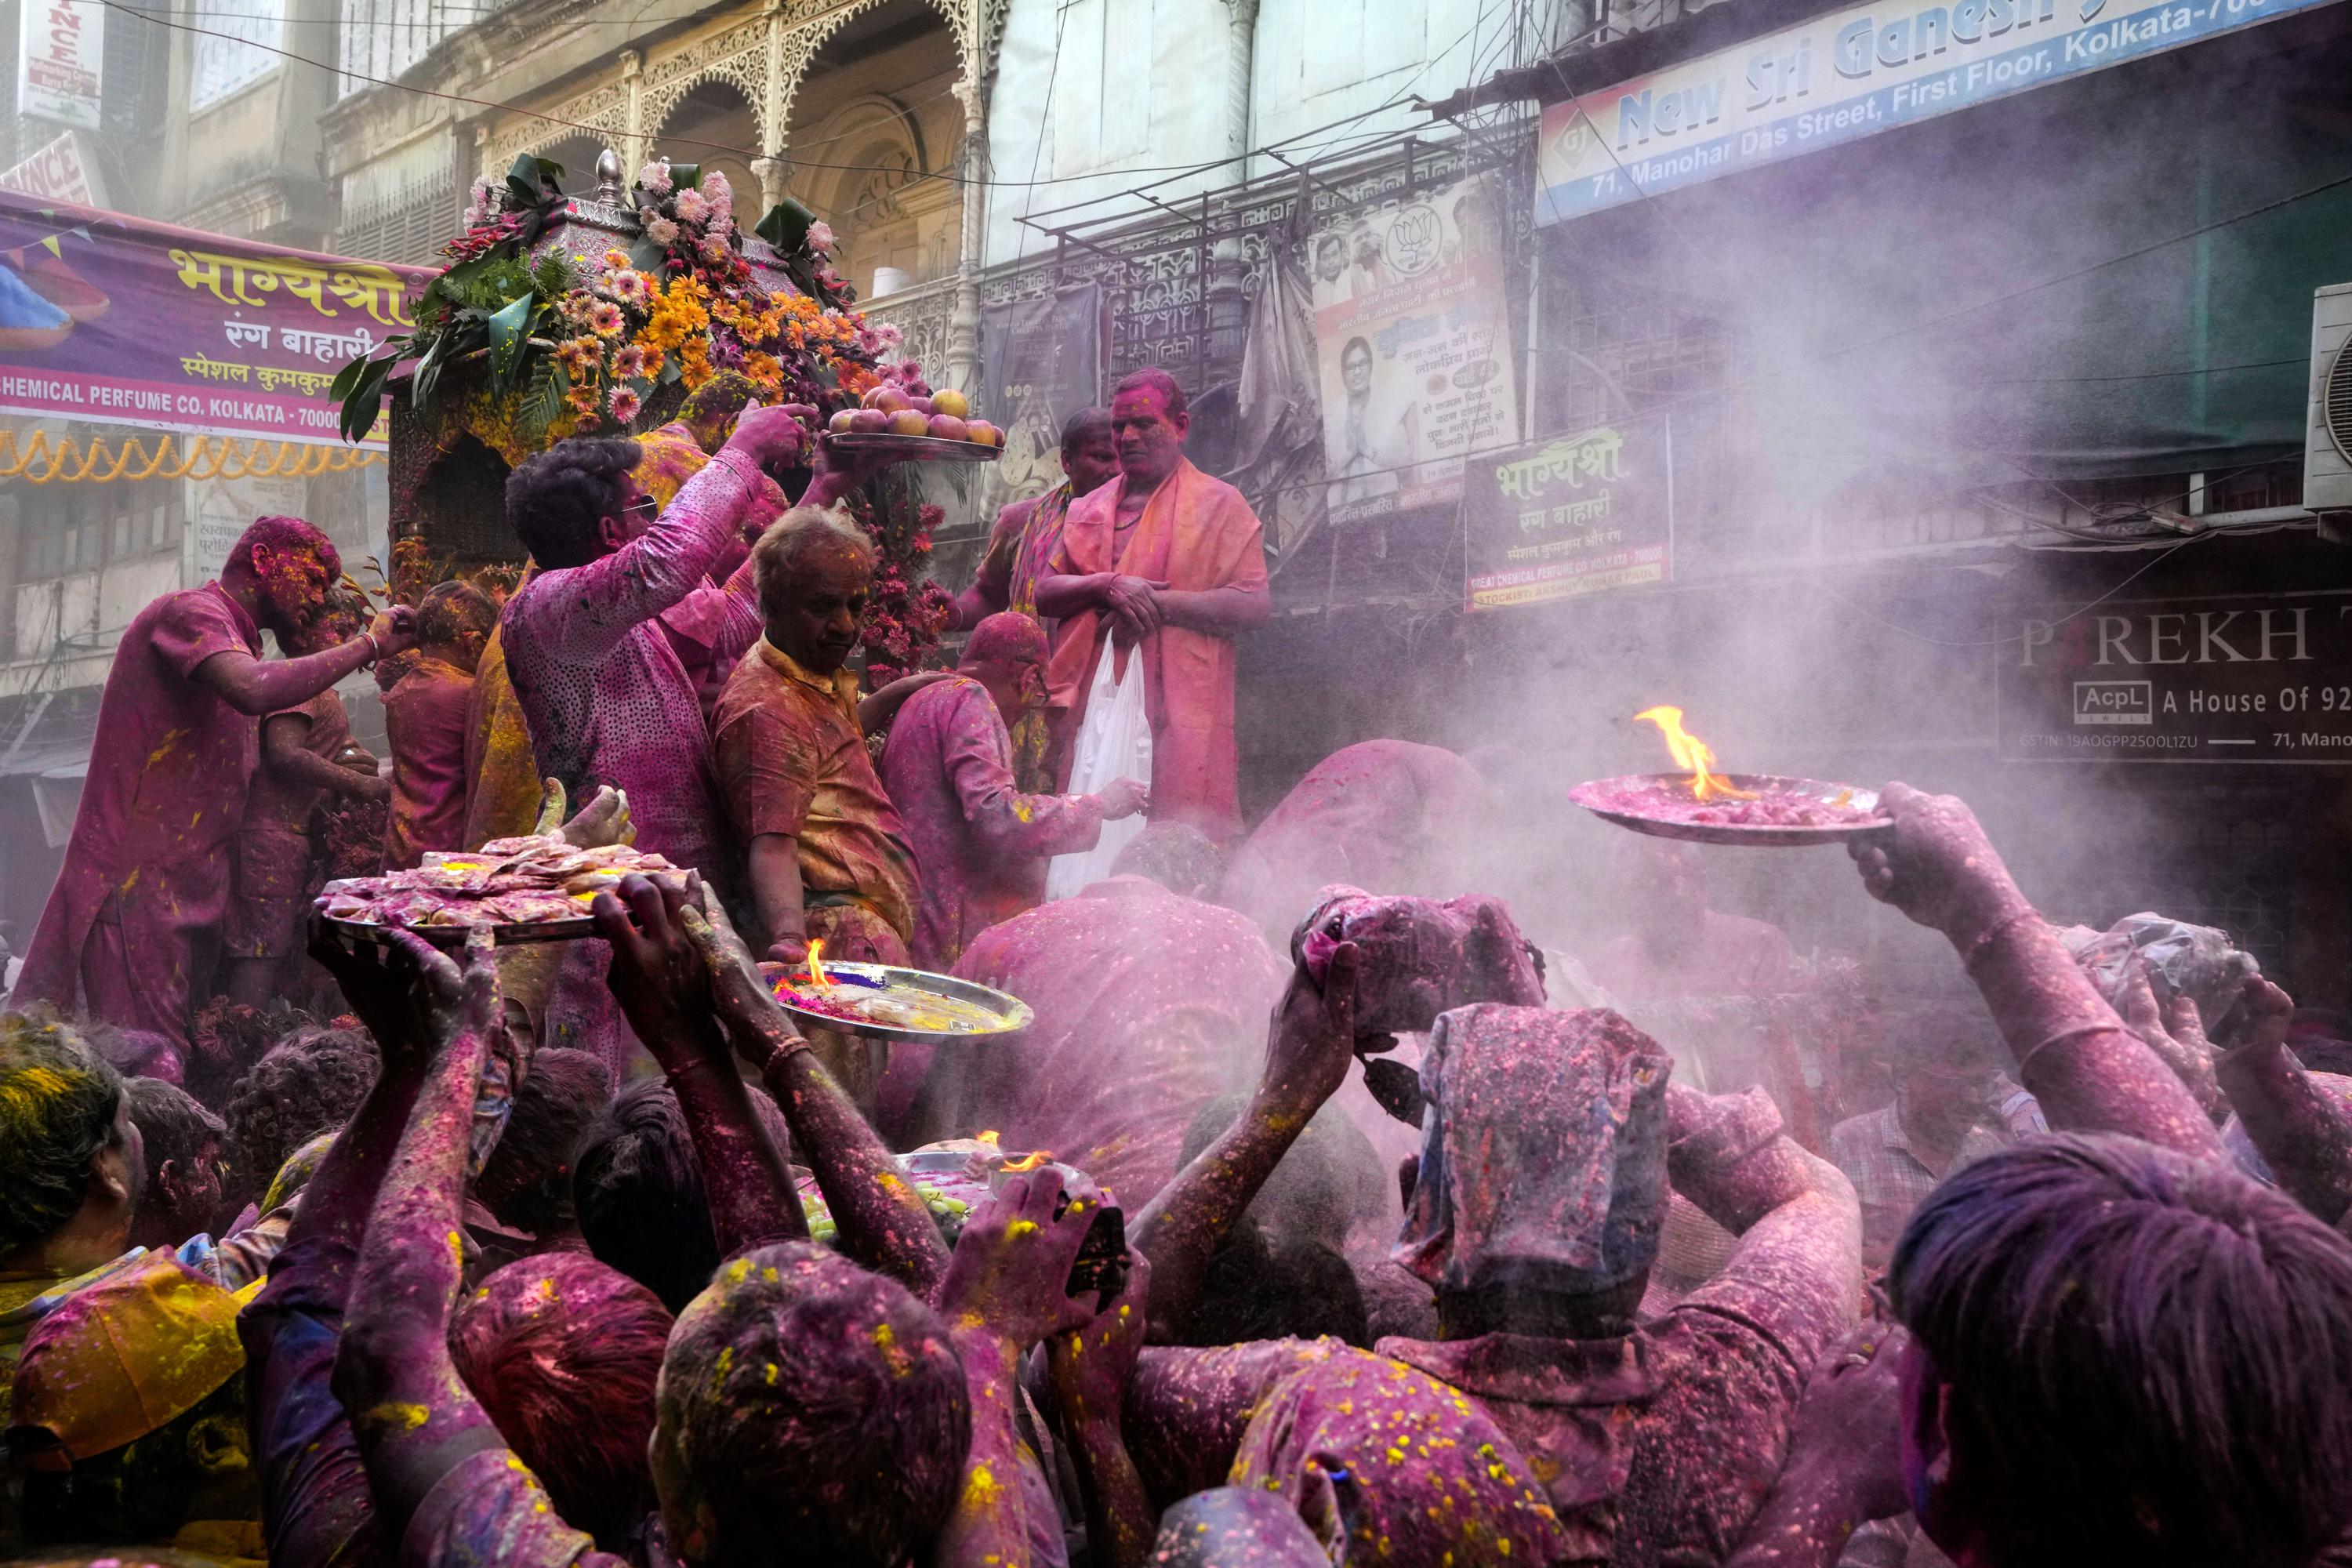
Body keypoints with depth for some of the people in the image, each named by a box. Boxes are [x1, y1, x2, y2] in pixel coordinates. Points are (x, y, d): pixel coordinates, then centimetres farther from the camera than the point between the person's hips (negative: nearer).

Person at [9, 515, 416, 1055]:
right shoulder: (192, 611, -8)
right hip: (139, 883, -10)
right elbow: (253, 691, -29)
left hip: (185, 885, 10)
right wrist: (367, 645, -20)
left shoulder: (230, 637, 24)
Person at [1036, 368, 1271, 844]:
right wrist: (1106, 586, -8)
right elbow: (1045, 593, 11)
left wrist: (1159, 604, -11)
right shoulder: (1088, 509, 22)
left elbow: (1254, 604, -3)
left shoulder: (1219, 504, 8)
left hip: (1181, 712, -4)